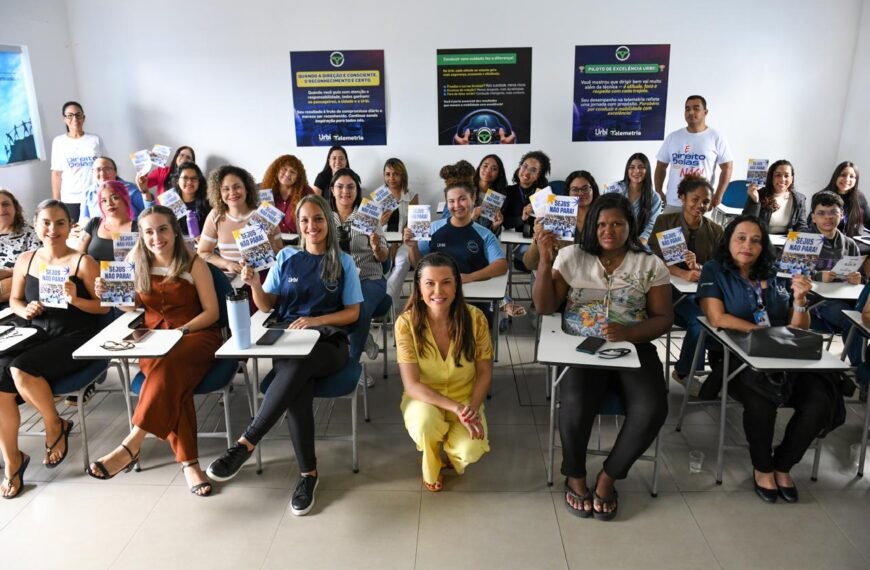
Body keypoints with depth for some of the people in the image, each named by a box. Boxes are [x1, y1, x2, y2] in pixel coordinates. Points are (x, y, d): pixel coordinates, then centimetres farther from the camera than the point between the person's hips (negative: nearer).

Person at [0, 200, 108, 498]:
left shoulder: (83, 262, -6)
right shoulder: (25, 260, 8)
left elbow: (104, 306, -5)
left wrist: (76, 300, -22)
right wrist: (24, 310, -3)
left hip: (78, 338, -5)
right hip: (42, 336, 5)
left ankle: (55, 426, 0)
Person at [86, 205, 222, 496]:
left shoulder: (194, 264, -4)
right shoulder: (136, 262, 6)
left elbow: (212, 312, -4)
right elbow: (132, 307, 14)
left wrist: (180, 331, -17)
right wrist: (110, 294, -5)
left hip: (196, 335, -2)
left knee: (169, 367, -38)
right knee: (171, 380, -33)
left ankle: (131, 445, -34)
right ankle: (188, 462, -32)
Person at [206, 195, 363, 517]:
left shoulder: (343, 262, 7)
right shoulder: (286, 258, 13)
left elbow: (353, 313, 3)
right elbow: (267, 305, 12)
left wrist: (315, 320, -11)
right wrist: (254, 284, -9)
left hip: (328, 343, -1)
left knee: (298, 365, -38)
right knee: (297, 390, -33)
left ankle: (246, 443, -32)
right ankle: (308, 472, -21)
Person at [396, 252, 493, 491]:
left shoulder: (475, 318, -18)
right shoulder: (406, 323, -21)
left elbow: (485, 374, -7)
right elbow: (412, 385, -21)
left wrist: (472, 408, -25)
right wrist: (455, 408, -32)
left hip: (465, 400, 1)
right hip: (424, 400, -1)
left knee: (471, 450, -27)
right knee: (425, 421, -35)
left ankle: (452, 449, 15)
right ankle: (432, 467, 3)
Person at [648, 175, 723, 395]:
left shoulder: (715, 231, 6)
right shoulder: (664, 222, 0)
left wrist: (698, 268, -22)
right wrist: (684, 274, -25)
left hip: (701, 292, 3)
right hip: (669, 288, -3)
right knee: (699, 319, -29)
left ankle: (684, 371, -4)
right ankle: (686, 372, -4)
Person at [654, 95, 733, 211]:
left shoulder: (716, 137, 2)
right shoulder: (672, 137, 10)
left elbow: (727, 167, 1)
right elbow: (661, 166, 14)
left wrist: (718, 196, -7)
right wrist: (659, 192, 4)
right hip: (673, 203, 3)